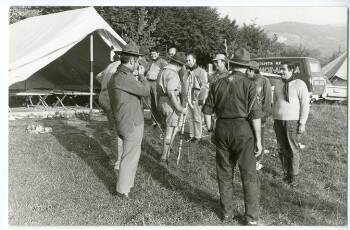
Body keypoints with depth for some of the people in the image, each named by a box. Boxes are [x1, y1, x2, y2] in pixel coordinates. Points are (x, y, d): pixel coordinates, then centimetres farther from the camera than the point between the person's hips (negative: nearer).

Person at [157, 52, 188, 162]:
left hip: (163, 100, 10)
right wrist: (179, 107, -25)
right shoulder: (173, 74, -18)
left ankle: (168, 149, 30)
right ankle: (164, 156, 7)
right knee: (171, 130, 0)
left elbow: (159, 87, 17)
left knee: (175, 127, 23)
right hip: (171, 103, -10)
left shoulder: (164, 71, 12)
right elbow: (171, 92, -26)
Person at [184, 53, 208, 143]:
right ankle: (192, 135, 19)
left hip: (196, 98, -6)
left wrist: (201, 98, -15)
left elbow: (204, 86, -9)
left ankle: (198, 136, 8)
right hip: (187, 98, 6)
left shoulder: (201, 71, -6)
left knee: (197, 118, -2)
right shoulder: (187, 72, 15)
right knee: (190, 118, 9)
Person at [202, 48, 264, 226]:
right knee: (249, 176, 7)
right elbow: (255, 115, -12)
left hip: (222, 131, 4)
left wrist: (210, 131, 16)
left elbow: (207, 110, 5)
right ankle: (252, 218, 13)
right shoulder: (249, 85, -8)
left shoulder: (218, 84, 3)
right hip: (243, 131, -3)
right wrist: (258, 139, -5)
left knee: (224, 174, 15)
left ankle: (226, 213, 26)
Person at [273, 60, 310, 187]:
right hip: (278, 121, 5)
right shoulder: (278, 85, 11)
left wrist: (302, 123, -10)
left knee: (293, 149, -2)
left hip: (292, 121, -5)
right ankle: (286, 173, 19)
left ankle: (294, 177, 8)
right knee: (282, 149, 7)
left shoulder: (299, 84, -4)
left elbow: (305, 105, -6)